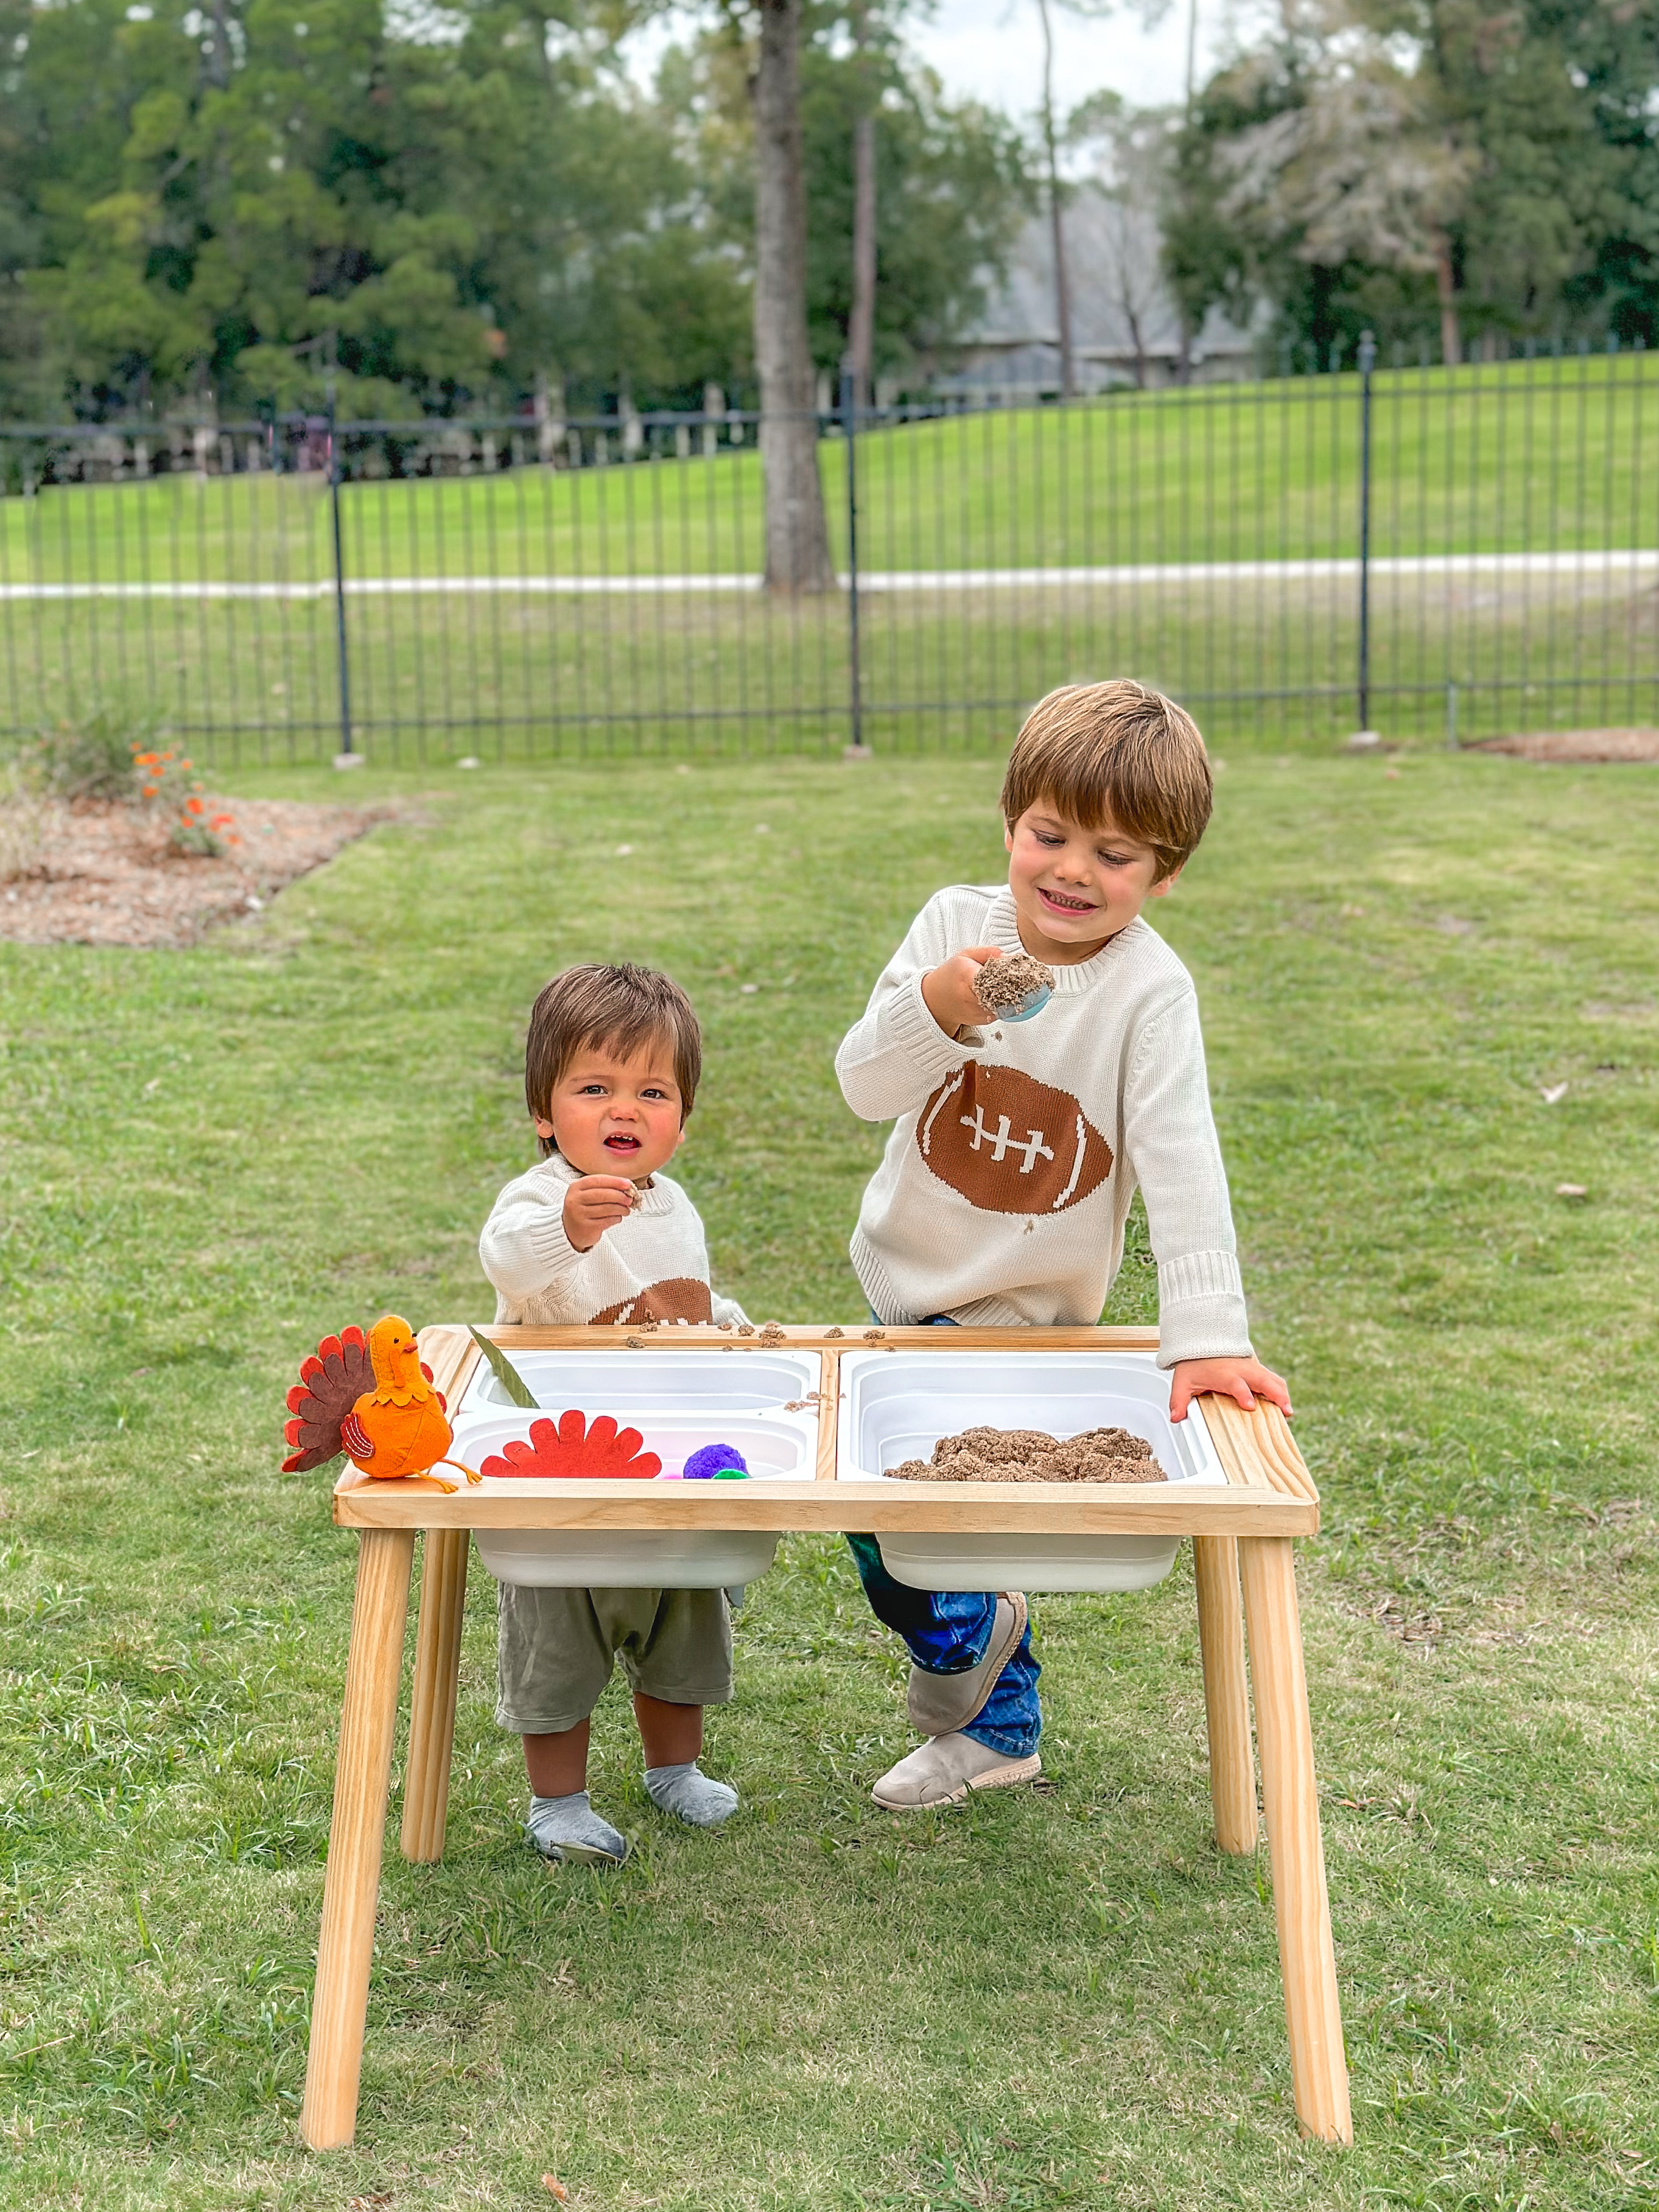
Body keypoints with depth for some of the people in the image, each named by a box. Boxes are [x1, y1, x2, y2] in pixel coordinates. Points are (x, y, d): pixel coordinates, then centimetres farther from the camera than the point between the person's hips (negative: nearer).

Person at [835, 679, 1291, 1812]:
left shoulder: (1150, 991, -20)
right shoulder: (957, 921, -10)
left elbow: (1183, 1166, -24)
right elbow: (866, 1087, -14)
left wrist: (1207, 1335, -31)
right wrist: (933, 1009, -34)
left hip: (1023, 1313, -4)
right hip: (907, 1280, 4)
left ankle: (961, 1631, 26)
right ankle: (999, 1730, 34)